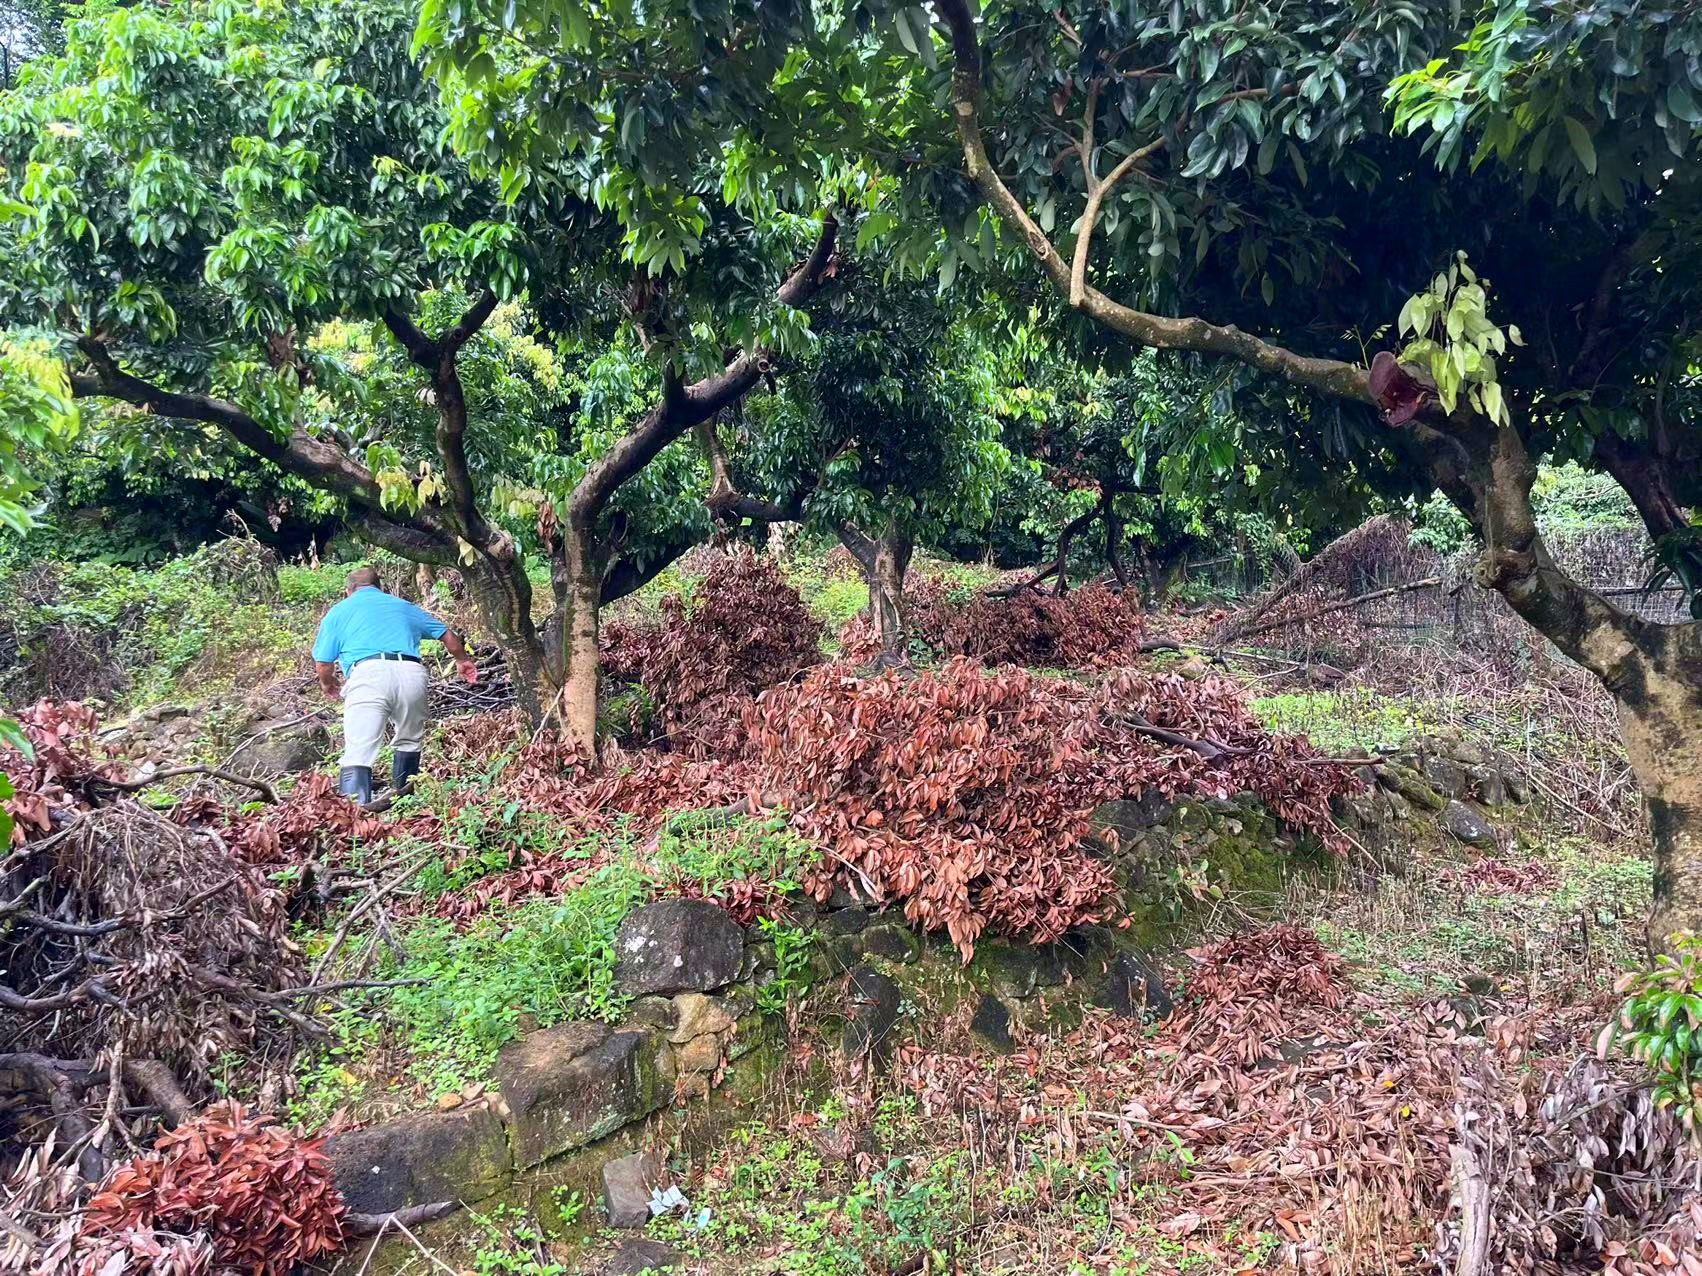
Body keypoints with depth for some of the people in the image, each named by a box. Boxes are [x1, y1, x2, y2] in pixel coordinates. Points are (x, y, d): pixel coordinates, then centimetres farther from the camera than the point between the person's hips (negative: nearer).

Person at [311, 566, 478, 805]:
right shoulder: (403, 606, 31)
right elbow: (448, 635, 36)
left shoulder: (339, 612, 22)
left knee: (358, 753, -9)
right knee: (409, 741, 25)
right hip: (411, 674, 3)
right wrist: (462, 659, 55)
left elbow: (322, 664, 15)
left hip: (368, 674, -3)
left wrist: (327, 684, 38)